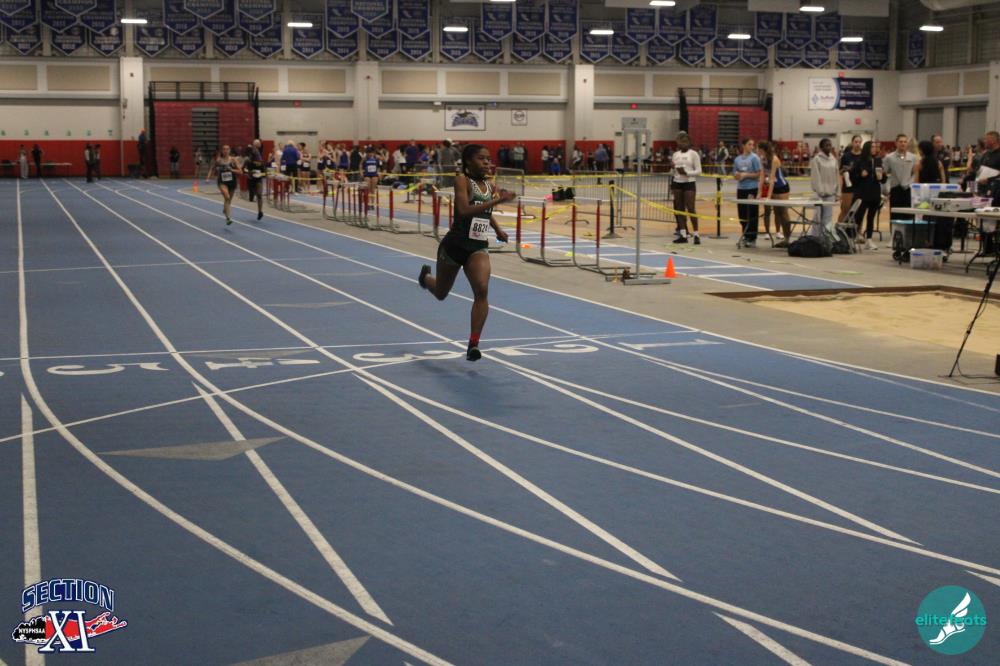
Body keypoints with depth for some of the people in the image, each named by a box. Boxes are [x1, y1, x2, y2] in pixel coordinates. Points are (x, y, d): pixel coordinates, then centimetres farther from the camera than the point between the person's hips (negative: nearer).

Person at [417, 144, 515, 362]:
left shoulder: (489, 186, 5)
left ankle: (473, 344, -17)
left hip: (479, 247, 4)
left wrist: (497, 229, 11)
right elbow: (464, 210, -32)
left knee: (482, 290, -21)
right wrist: (497, 200, -35)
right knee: (441, 294, 18)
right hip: (454, 245, -4)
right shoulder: (462, 180, -15)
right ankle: (426, 276, 56)